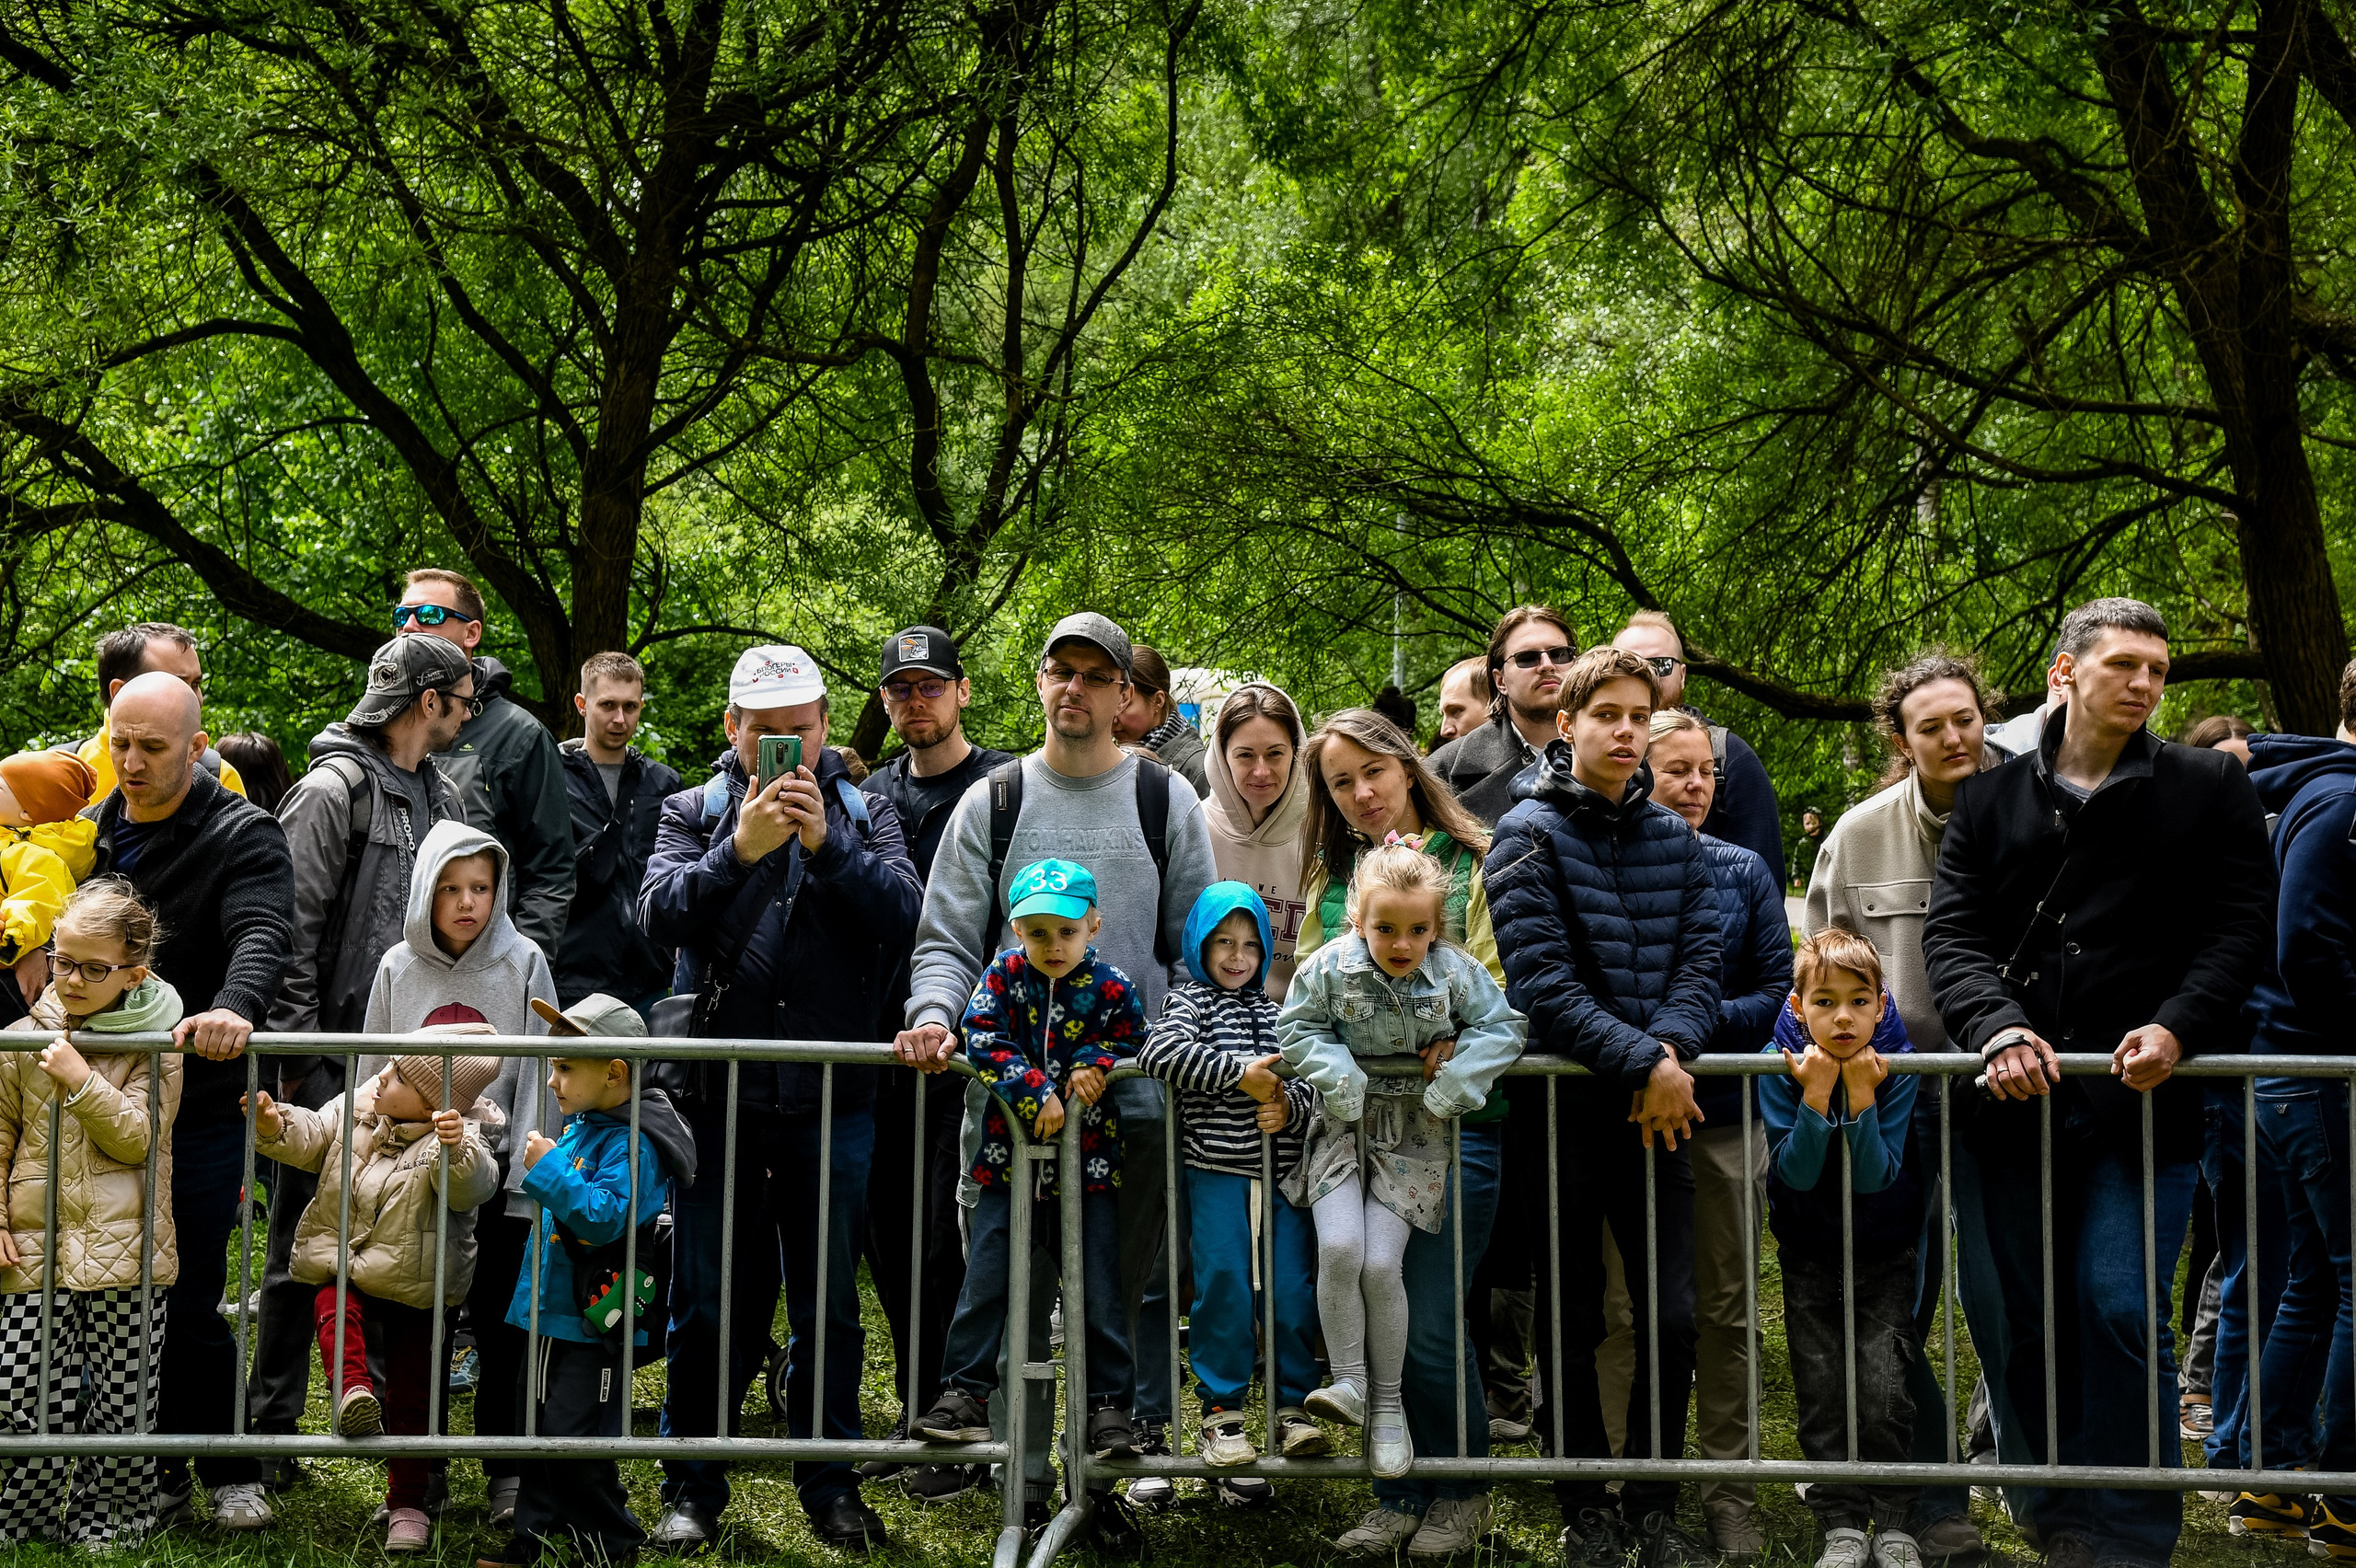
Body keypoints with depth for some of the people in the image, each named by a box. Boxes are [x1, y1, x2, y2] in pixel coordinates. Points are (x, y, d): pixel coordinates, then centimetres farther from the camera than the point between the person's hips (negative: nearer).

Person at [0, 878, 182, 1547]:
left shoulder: (157, 1044, 0)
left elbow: (139, 1138, -8)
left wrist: (81, 1081, -18)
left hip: (126, 1251, -2)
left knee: (121, 1404, 4)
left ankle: (107, 1529, 18)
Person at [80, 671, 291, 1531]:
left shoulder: (244, 837, -6)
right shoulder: (90, 832, 12)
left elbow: (260, 935, -24)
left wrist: (234, 1008, -43)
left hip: (198, 1111, -5)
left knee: (189, 1305, -4)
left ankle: (231, 1474, 12)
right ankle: (158, 1477, 20)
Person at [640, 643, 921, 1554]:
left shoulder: (862, 814, 10)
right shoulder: (695, 811, 8)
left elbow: (904, 911, -7)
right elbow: (659, 913, -8)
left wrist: (826, 844, -19)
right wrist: (739, 849, -22)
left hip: (831, 1100, 1)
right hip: (717, 1093, 0)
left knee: (828, 1301, 8)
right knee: (711, 1300, 5)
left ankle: (829, 1486, 20)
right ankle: (693, 1487, 17)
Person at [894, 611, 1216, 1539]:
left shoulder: (1165, 800, 7)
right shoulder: (991, 803, 8)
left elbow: (1200, 946, 8)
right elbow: (949, 939, 5)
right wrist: (933, 1013, -14)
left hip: (1137, 1090, 0)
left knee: (1121, 1295, 7)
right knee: (1014, 1294, 3)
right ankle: (1022, 1479, 13)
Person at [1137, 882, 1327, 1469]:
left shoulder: (1277, 1012, 18)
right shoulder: (1190, 1000, 5)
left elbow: (1310, 1083, 13)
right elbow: (1160, 1051, -17)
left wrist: (1288, 1105, -10)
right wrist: (1240, 1073, -17)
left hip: (1283, 1173, 4)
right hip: (1218, 1173, -3)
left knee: (1292, 1291, 2)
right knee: (1223, 1289, -3)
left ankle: (1292, 1406, 13)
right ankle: (1222, 1411, 7)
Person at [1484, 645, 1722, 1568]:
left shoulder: (1674, 840, 10)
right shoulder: (1529, 835, -5)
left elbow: (1702, 957, 3)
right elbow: (1542, 979, -14)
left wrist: (1670, 1047, -16)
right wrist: (1640, 1061, -19)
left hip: (1656, 1105, 4)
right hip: (1565, 1099, -3)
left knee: (1672, 1315, 2)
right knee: (1572, 1319, 6)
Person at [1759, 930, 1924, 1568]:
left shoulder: (1897, 1064, -16)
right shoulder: (1782, 1065, -16)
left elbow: (1876, 1177, -21)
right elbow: (1796, 1174, -21)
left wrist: (1861, 1096, -32)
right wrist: (1816, 1094, -33)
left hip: (1883, 1252, -1)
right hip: (1809, 1254, 1)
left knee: (1882, 1384, -10)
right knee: (1822, 1389, -1)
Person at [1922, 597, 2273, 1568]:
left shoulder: (2210, 789, 8)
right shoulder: (1993, 798, 12)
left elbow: (2242, 924, 2)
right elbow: (1952, 932, 5)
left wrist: (2176, 1027, -14)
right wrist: (1996, 1027, -13)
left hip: (2141, 1091, -2)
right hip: (2017, 1096, 2)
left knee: (2120, 1313, -8)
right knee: (2017, 1322, 7)